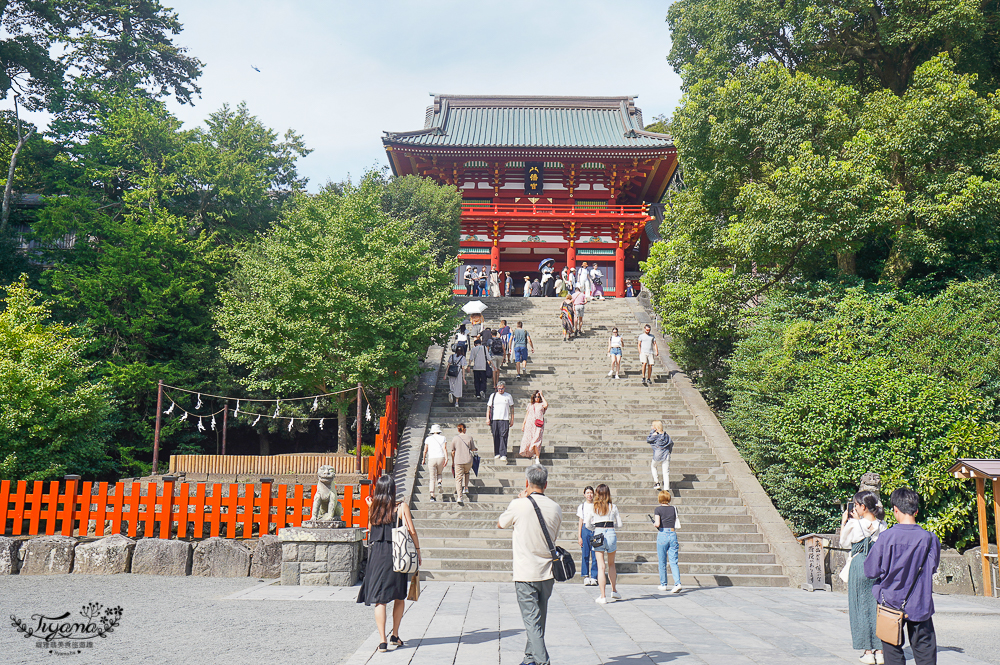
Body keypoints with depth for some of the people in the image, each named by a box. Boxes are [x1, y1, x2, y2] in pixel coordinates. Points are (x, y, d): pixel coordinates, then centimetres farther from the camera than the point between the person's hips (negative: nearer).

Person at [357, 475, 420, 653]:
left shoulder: (374, 507, 3)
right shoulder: (401, 507, -5)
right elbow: (411, 531, -7)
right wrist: (417, 550, 4)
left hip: (376, 555, 2)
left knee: (379, 599, 3)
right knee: (399, 596, 15)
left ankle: (382, 640, -3)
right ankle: (395, 635, 21)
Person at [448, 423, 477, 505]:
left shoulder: (455, 439, 1)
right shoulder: (469, 437, 1)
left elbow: (452, 452, 4)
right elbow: (473, 449, 7)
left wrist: (453, 461, 16)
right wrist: (476, 449, 30)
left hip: (458, 461, -1)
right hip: (468, 460, 1)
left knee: (458, 478, 1)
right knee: (466, 472, 32)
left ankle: (459, 497, -12)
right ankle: (466, 488, 26)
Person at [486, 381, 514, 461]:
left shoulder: (508, 396, 9)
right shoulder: (493, 396, 11)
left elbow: (511, 408, 12)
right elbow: (489, 407, 11)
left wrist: (512, 419, 8)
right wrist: (487, 418, 2)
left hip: (505, 419, -1)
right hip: (494, 419, 1)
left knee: (503, 437, -10)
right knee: (496, 437, 3)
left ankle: (503, 455, -14)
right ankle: (497, 453, 13)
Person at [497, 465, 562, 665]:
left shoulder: (519, 505, -12)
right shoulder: (556, 508, 0)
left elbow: (500, 524, 8)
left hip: (525, 573, -5)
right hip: (547, 573, 5)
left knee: (532, 620, -2)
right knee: (539, 619, 19)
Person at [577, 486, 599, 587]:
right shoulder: (582, 506, 10)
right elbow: (581, 522, 9)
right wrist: (579, 537, 2)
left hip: (596, 530, 0)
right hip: (585, 530, 0)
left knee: (595, 555, -4)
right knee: (585, 555, -3)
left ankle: (594, 577, 3)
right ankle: (586, 577, 3)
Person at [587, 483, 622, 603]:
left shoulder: (594, 507, 0)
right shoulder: (613, 507, 2)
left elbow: (588, 525, 3)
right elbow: (619, 524, 5)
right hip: (611, 534, 1)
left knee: (601, 566, 0)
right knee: (611, 564, 21)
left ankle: (603, 596, -2)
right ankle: (614, 591, 31)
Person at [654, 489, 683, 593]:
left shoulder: (658, 509, -4)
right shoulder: (673, 509, 7)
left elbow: (657, 524, -15)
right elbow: (677, 524, 8)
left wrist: (654, 524, 6)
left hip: (662, 535, -3)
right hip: (673, 534, 3)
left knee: (662, 562, 10)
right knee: (673, 562, 2)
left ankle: (663, 585, 18)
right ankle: (677, 583, -15)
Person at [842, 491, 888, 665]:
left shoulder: (856, 525, -12)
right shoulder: (882, 526, 2)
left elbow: (844, 542, 2)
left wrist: (844, 522, 8)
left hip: (860, 565, -4)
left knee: (862, 607, 4)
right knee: (878, 606, 10)